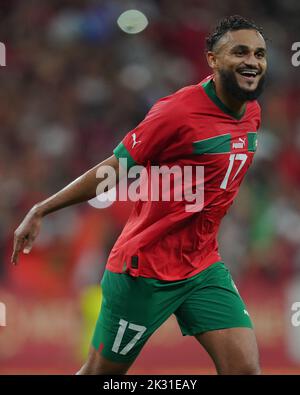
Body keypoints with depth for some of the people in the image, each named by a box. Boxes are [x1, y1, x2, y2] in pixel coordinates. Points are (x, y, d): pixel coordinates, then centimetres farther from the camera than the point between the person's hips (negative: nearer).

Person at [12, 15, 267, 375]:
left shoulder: (252, 112, 4)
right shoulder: (178, 111, -18)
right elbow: (114, 169, -10)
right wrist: (40, 211, -9)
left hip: (203, 267, 6)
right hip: (144, 269, -6)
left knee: (246, 368, -10)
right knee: (101, 373, 6)